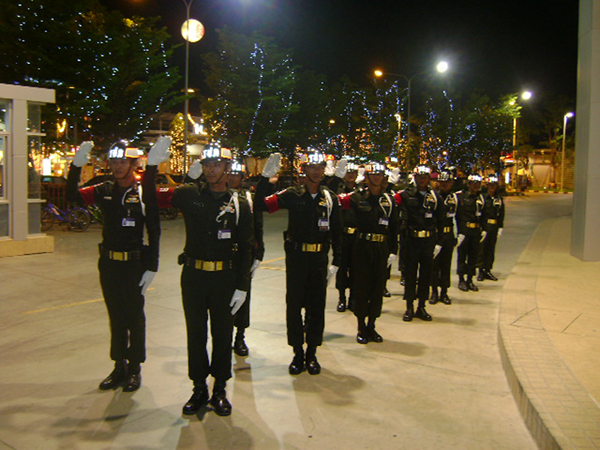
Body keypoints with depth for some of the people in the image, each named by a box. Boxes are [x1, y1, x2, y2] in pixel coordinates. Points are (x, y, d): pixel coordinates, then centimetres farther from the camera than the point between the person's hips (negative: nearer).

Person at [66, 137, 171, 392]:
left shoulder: (144, 193, -8)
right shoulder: (104, 192, 4)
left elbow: (154, 232, -10)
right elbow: (72, 196, -8)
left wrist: (151, 267, -14)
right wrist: (77, 166, -20)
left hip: (134, 265, -4)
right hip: (108, 264, 5)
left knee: (134, 317, 6)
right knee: (115, 317, 14)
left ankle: (134, 368, 20)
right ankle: (119, 366, 27)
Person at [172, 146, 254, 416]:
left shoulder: (239, 204, -1)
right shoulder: (189, 195, 2)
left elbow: (246, 248, -1)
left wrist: (242, 287, -6)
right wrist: (190, 177, 0)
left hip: (224, 279, -1)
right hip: (193, 276, 1)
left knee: (222, 334, 9)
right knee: (195, 333, 10)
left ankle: (220, 389, 25)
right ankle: (199, 389, 25)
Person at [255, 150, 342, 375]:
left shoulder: (331, 198, 2)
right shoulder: (292, 194, -4)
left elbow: (337, 231, 6)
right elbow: (260, 205, -13)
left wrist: (336, 261, 3)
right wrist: (266, 177, -22)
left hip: (319, 259, 2)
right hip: (296, 258, -1)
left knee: (316, 307, 8)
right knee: (294, 306, 4)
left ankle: (312, 353, 22)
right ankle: (298, 353, 20)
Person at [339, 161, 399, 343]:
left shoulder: (389, 200, 6)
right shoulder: (357, 197, -2)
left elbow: (394, 227, 6)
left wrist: (393, 251, 2)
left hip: (382, 248, 3)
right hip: (363, 246, -3)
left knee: (378, 287, 9)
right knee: (361, 287, 4)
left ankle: (371, 326, 23)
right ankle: (361, 328, 18)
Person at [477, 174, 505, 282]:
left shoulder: (499, 199, 9)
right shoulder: (483, 197, -3)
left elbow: (501, 215, 12)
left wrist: (500, 228, 4)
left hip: (494, 227, 4)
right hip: (484, 226, -4)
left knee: (491, 249, 8)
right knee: (482, 249, -3)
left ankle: (488, 270, 16)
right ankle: (481, 271, 5)